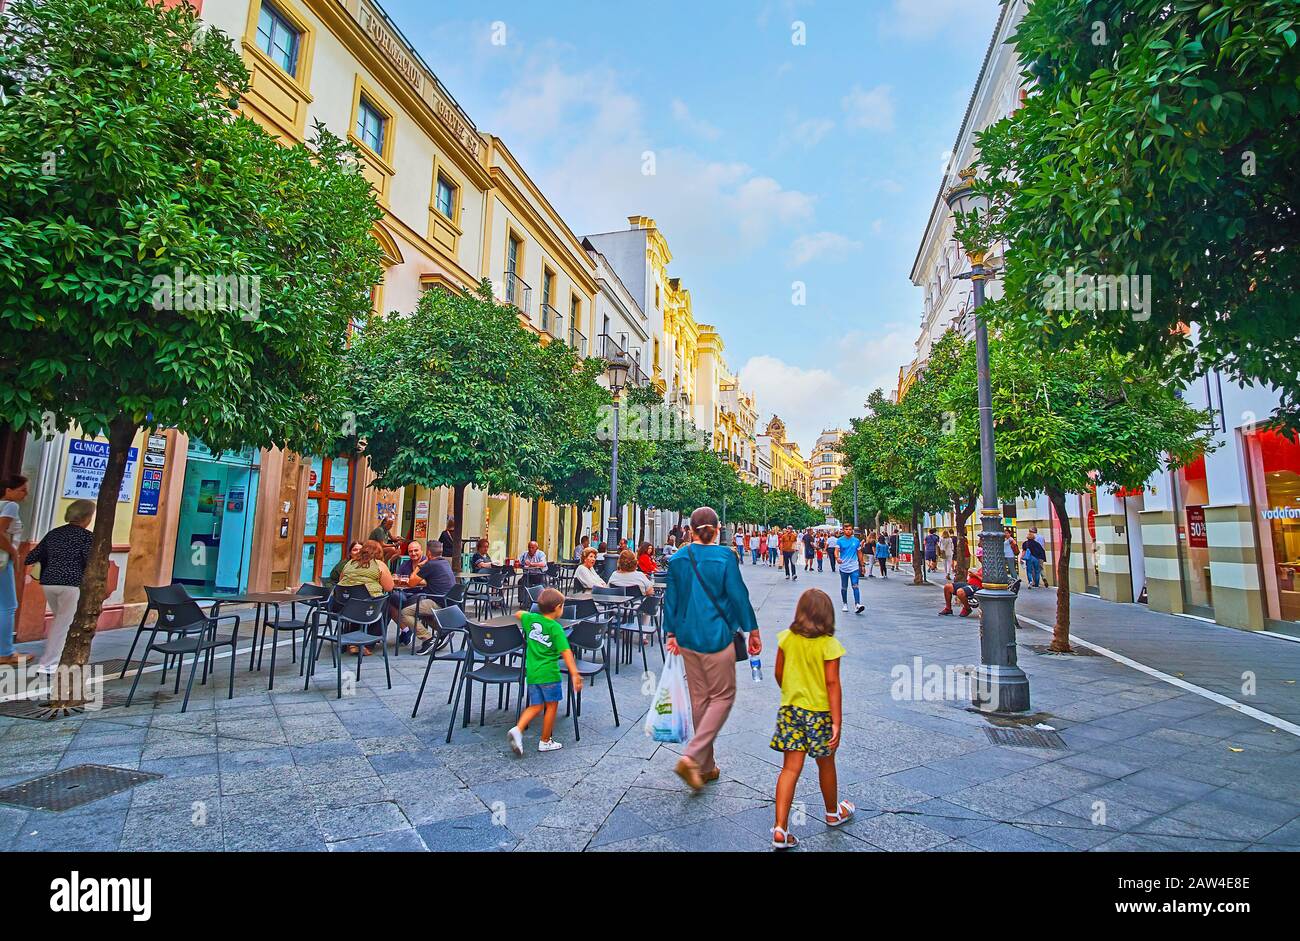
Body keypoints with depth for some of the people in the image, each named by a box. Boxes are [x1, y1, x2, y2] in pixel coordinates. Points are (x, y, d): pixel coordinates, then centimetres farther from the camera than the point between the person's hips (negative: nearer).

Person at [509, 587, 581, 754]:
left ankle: (518, 729, -4)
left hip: (531, 672, 6)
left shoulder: (531, 618, 2)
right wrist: (575, 674, -24)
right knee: (551, 705, 11)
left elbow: (518, 614, 23)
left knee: (536, 706, 16)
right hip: (549, 673, -6)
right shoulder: (555, 628, -14)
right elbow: (566, 652, -21)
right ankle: (545, 741, 19)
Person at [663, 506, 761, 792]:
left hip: (687, 639, 5)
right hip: (717, 637, -5)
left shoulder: (677, 559, 1)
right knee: (722, 696, 8)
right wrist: (753, 631, 2)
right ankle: (691, 757, -5)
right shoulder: (724, 557, -11)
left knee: (699, 699, 15)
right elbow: (739, 596, -8)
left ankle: (705, 767, 26)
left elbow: (671, 599, 6)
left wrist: (671, 633, 15)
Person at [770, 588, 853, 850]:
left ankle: (780, 829, -1)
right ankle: (833, 813, 42)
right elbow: (833, 683, -16)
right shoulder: (829, 644, -14)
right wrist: (837, 722, -13)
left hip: (790, 709, 3)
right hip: (820, 712, -2)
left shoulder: (786, 638, -4)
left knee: (791, 768, 5)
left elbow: (779, 674, 4)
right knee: (826, 764, 19)